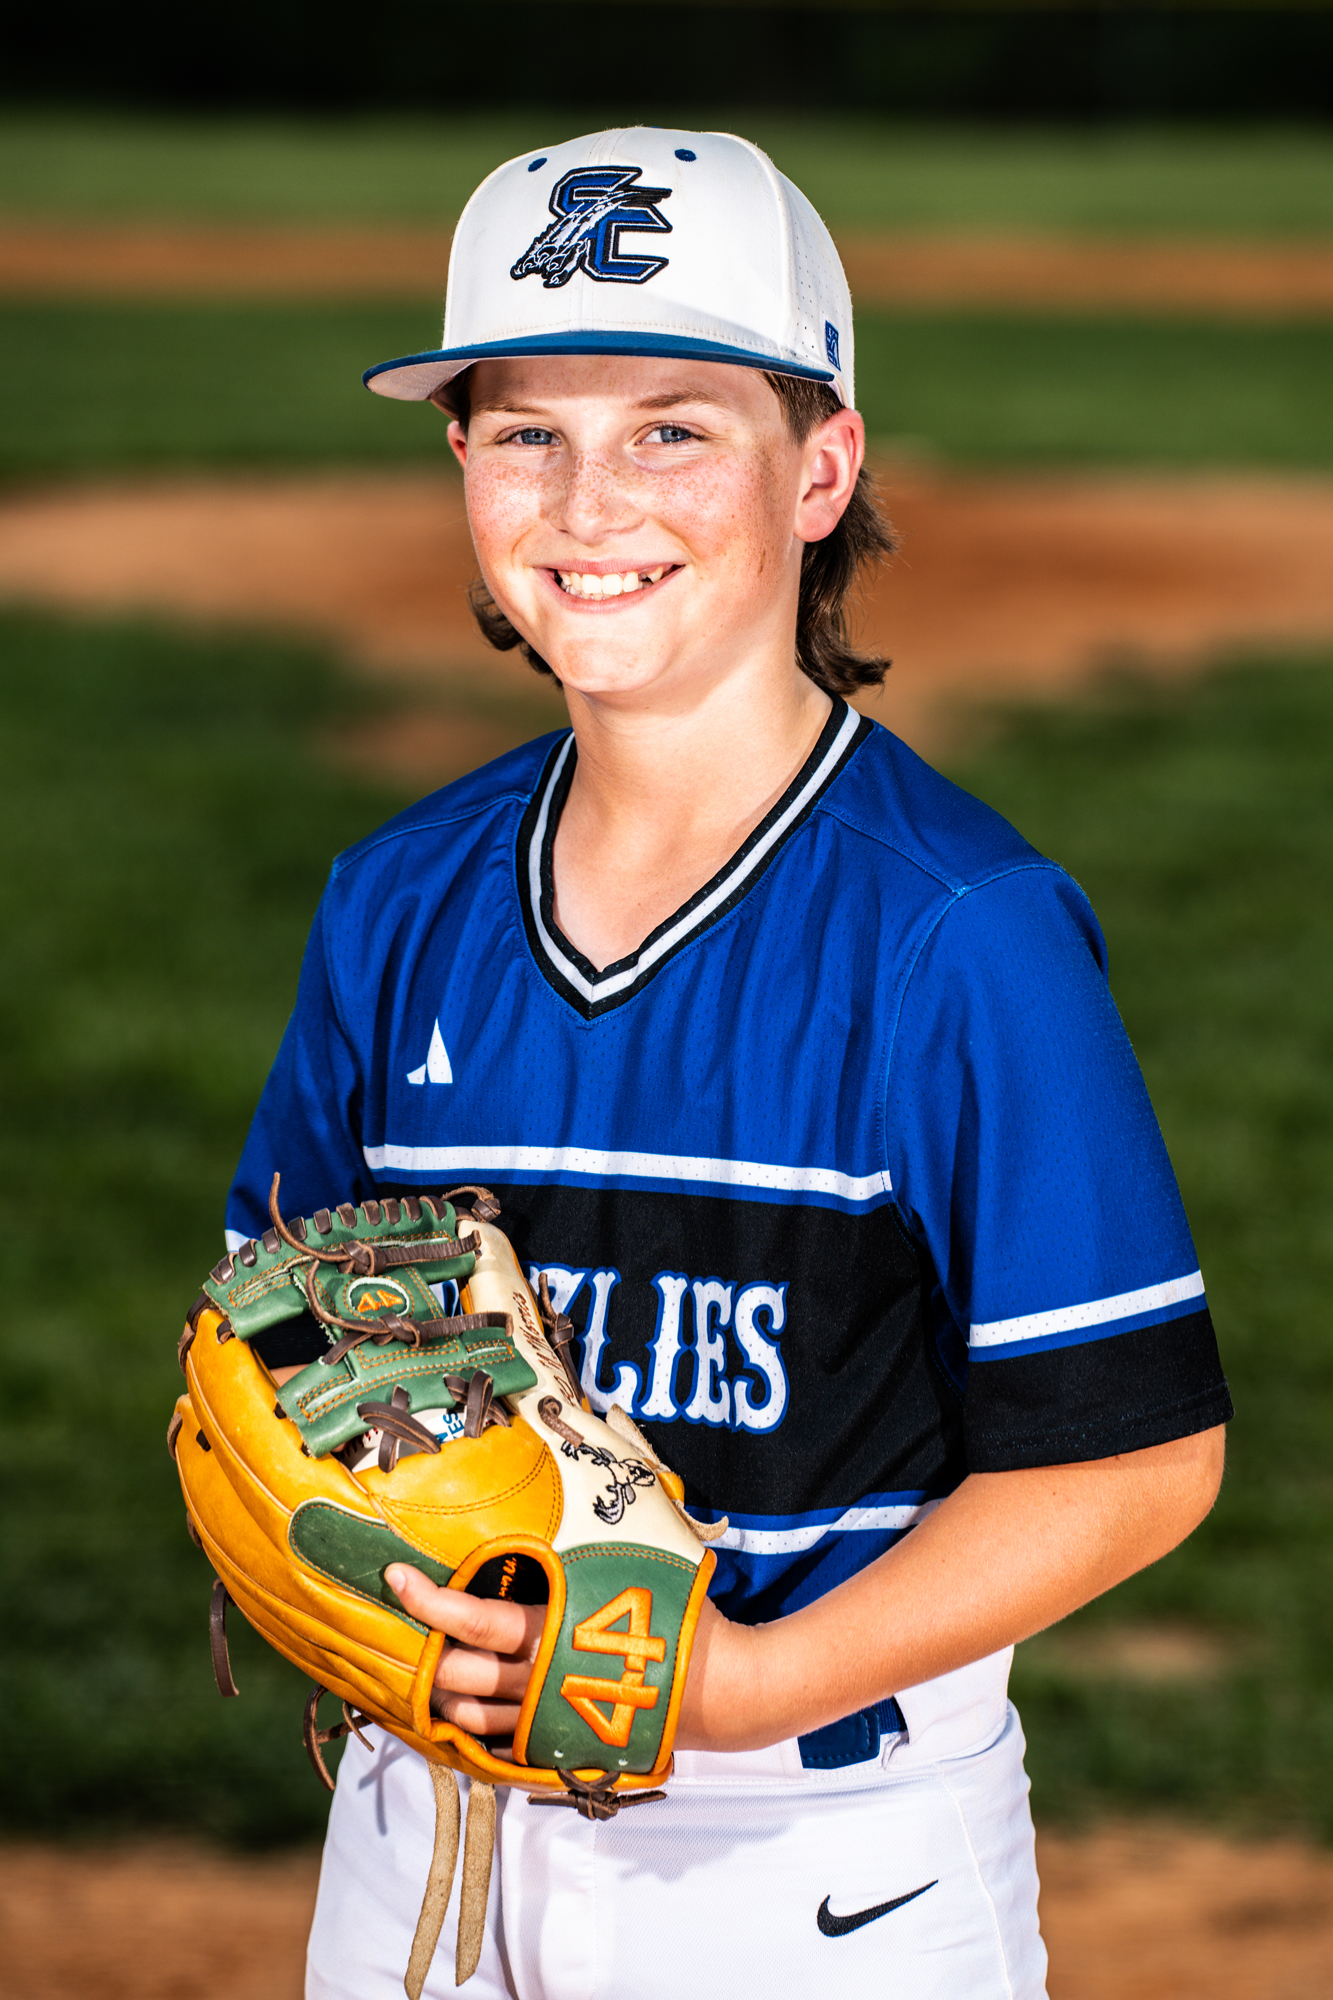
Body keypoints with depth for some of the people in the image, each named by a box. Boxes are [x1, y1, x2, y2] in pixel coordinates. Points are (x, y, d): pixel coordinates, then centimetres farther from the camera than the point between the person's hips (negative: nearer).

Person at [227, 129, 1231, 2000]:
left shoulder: (963, 931, -13)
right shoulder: (402, 901, 5)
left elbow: (1140, 1454, -14)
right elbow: (282, 1328, 14)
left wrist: (747, 1683, -22)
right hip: (427, 1820, 5)